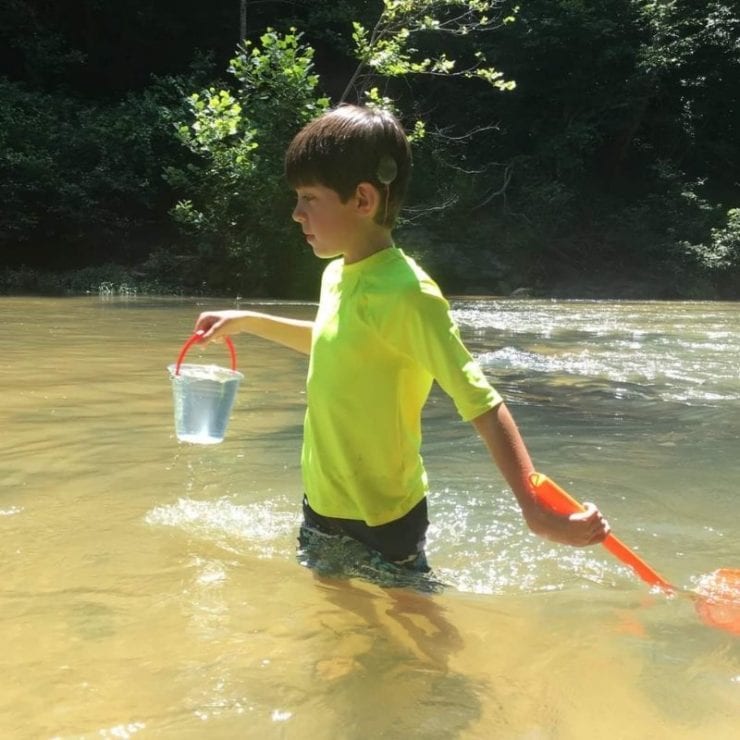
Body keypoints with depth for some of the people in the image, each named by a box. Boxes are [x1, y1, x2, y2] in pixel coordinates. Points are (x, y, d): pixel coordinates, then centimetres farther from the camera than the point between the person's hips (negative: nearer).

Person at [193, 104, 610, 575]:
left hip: (382, 520, -8)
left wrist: (534, 509, -35)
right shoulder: (337, 275, 1)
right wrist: (248, 321, 24)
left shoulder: (407, 294, -24)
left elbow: (482, 406, -28)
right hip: (322, 505, 8)